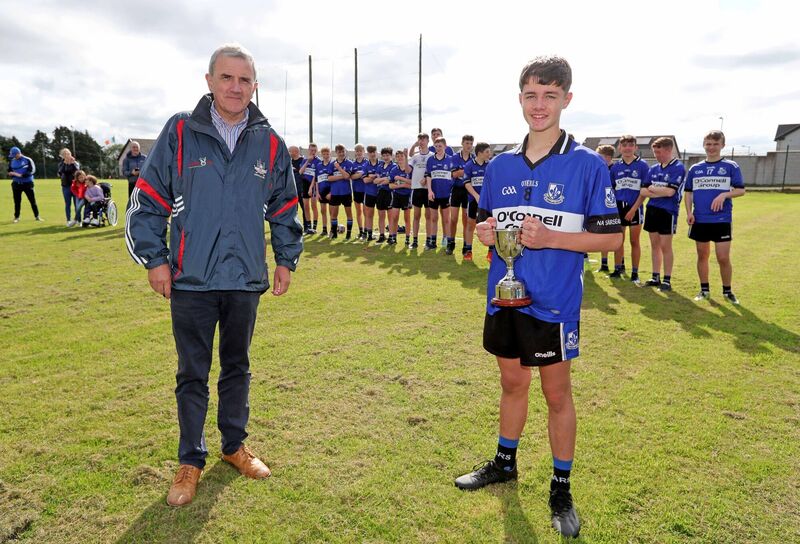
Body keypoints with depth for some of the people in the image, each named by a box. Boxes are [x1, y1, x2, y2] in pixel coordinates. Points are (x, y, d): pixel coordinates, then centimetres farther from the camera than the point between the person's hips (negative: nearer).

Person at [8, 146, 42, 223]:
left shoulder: (28, 160, -7)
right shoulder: (12, 161, 7)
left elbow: (32, 171, -14)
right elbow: (9, 172, 15)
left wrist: (20, 175, -22)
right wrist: (11, 174, -10)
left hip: (27, 183, -3)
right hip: (16, 184, 3)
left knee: (32, 200, 0)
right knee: (17, 201, 7)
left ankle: (37, 216, 10)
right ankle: (16, 217, 15)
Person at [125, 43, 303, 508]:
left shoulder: (269, 143, 2)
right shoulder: (180, 133, -4)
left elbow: (286, 209, 12)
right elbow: (147, 201, -1)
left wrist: (286, 260, 10)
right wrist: (155, 259, -3)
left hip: (246, 279, 2)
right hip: (191, 279, -2)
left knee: (237, 367, 16)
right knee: (193, 374, 9)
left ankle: (234, 444, 35)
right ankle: (191, 461, 25)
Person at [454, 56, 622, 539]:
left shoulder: (587, 164, -9)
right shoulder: (500, 166, 6)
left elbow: (611, 237, -9)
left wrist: (551, 237, -22)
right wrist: (484, 231, -8)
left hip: (555, 301, -4)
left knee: (557, 394, 8)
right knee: (512, 383, 19)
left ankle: (562, 489, 27)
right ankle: (505, 463, 39)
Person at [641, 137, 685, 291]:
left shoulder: (678, 168, -8)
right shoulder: (653, 169, 10)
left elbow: (670, 191, -18)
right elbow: (643, 191, 5)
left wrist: (652, 188, -4)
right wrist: (660, 192, -10)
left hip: (668, 211, -6)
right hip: (652, 210, 6)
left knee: (665, 246, -2)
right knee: (654, 245, 10)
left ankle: (667, 280, 6)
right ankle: (655, 277, 19)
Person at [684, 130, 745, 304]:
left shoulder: (731, 166, 1)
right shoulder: (694, 169, 8)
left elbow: (741, 190, -1)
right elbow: (688, 193, 10)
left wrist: (724, 194, -19)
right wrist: (689, 213, -3)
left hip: (722, 220, -2)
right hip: (700, 220, 3)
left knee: (723, 258, -4)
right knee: (702, 256, 10)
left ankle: (727, 291, 14)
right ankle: (704, 290, 22)